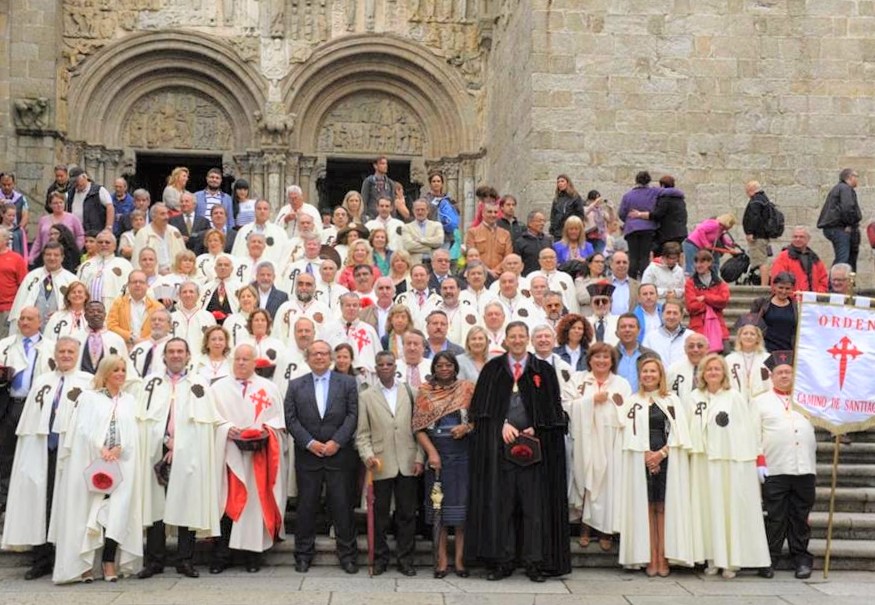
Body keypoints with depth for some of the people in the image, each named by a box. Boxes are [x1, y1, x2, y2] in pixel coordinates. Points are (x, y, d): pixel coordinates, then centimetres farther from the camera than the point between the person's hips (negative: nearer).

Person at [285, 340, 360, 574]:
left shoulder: (347, 383, 7)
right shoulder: (296, 385, 9)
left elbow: (352, 415, -1)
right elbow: (291, 419, 2)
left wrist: (336, 442, -11)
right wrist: (310, 443, -9)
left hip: (339, 454, -1)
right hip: (307, 455, 1)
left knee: (342, 505, 1)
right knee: (306, 505, 5)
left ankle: (347, 554, 10)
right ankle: (304, 554, 14)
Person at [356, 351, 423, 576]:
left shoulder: (409, 392, 9)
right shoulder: (366, 396, 7)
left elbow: (418, 428, 7)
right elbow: (362, 433, 4)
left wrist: (419, 457, -1)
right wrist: (368, 456, -10)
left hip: (407, 464, 1)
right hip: (381, 465, -1)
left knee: (407, 513, 5)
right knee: (380, 514, 5)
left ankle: (405, 559, 14)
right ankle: (380, 558, 16)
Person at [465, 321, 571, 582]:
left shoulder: (544, 371, 7)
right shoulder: (492, 368, 8)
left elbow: (553, 409, 5)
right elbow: (481, 406, 3)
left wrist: (535, 429, -9)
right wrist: (502, 425, -10)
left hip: (534, 444, 0)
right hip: (499, 444, 0)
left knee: (535, 502, 0)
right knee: (499, 503, 2)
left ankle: (534, 561, 7)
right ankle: (502, 561, 8)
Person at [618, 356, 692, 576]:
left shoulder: (672, 400, 11)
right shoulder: (633, 401, 12)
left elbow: (679, 433, 2)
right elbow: (630, 434, 1)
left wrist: (661, 453, -9)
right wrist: (647, 455, -11)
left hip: (667, 460, 0)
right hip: (641, 459, 0)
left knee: (664, 507, -2)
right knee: (646, 506, -2)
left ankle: (663, 558, -2)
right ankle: (650, 559, -2)